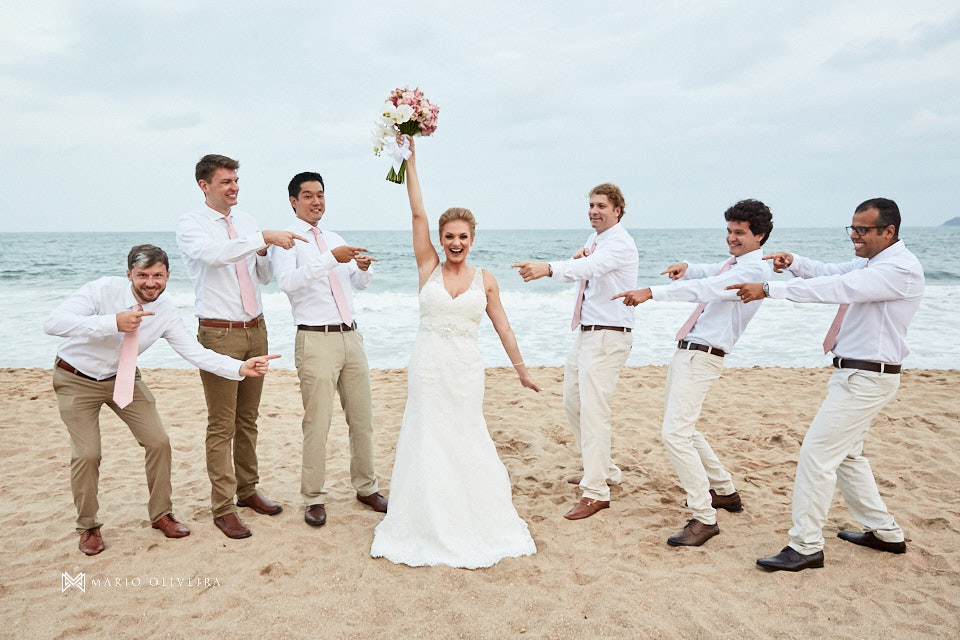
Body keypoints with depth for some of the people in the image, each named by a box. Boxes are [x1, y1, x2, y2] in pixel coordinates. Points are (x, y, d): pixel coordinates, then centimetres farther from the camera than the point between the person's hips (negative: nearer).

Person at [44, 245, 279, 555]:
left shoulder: (166, 313, -15)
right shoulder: (103, 289, -26)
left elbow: (197, 353, -20)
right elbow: (53, 323, -35)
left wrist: (241, 368, -35)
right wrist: (113, 323, -44)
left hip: (123, 378, 4)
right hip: (76, 379, -3)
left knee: (158, 442, -3)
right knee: (87, 454, -9)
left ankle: (161, 514, 18)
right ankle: (88, 526, 17)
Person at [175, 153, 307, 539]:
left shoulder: (245, 222, 11)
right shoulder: (190, 225, -5)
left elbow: (265, 277, 15)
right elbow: (214, 254, -28)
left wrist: (262, 253, -5)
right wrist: (264, 237, -30)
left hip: (255, 330, 6)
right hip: (219, 334, -6)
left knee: (248, 419, 15)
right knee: (222, 426, -1)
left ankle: (248, 490, 28)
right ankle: (223, 508, 8)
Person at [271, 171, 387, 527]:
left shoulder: (335, 239, 19)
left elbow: (361, 284, 19)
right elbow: (287, 281, -20)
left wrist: (363, 268, -4)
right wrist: (331, 258, -28)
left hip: (350, 337, 6)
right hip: (316, 341, -6)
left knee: (362, 418, 12)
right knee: (317, 424, -2)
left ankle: (366, 488, 26)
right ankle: (314, 498, 13)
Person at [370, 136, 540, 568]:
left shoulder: (485, 279, 4)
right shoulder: (428, 268, 1)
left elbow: (502, 327, 9)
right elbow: (418, 214, -6)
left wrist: (521, 370, 11)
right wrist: (410, 160, -9)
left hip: (465, 371, 1)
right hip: (428, 368, 0)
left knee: (465, 445, 8)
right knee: (426, 444, 5)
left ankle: (473, 527, 26)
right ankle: (428, 528, 22)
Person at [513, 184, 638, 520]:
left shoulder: (620, 243, -15)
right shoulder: (594, 239, 15)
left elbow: (591, 267, -34)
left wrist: (547, 268, -51)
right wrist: (577, 256, -9)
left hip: (608, 337, -10)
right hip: (586, 333, 10)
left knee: (593, 409, -13)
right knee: (572, 402, 17)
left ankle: (596, 493, -7)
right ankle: (604, 470, 32)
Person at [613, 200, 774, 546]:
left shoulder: (754, 270, -13)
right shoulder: (732, 263, 18)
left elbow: (704, 288, -27)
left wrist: (651, 292, -35)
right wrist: (685, 267, -1)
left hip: (702, 357, -10)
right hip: (686, 351, 10)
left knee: (675, 433, -17)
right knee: (682, 427, 20)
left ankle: (704, 518, -8)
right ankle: (724, 491, 35)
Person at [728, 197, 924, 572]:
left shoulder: (901, 268, -20)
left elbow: (836, 287, -30)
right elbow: (831, 273, 12)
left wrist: (769, 289, -33)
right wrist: (794, 262, -10)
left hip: (868, 377, -10)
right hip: (853, 373, 11)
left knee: (817, 453, -11)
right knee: (846, 454, 20)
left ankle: (806, 547, -2)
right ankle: (885, 532, 34)